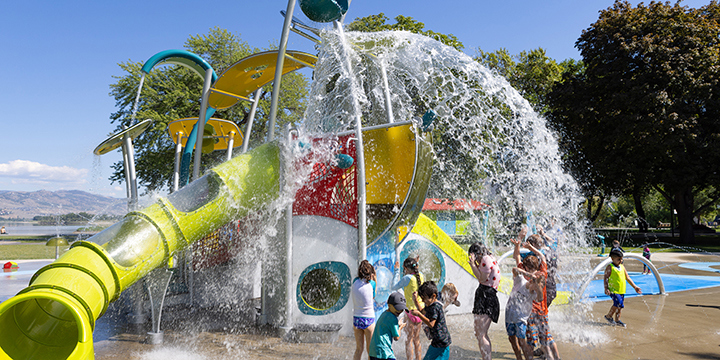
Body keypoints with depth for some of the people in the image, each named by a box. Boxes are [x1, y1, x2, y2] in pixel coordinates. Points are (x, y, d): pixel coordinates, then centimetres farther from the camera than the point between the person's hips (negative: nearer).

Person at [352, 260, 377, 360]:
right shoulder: (371, 283, -10)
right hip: (368, 319, -4)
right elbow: (373, 296, 5)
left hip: (356, 318, 4)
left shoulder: (355, 282, -2)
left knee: (359, 349, 16)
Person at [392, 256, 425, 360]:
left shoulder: (407, 278, -17)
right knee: (416, 339, 19)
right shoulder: (421, 276, -1)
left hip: (410, 310, -6)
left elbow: (394, 287, -5)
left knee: (409, 339, 6)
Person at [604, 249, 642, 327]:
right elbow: (606, 278, -11)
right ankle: (608, 316, 2)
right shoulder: (610, 267, -8)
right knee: (618, 303, -16)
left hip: (621, 291, 8)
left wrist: (635, 287, 19)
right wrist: (606, 289, -20)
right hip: (613, 290, -7)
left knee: (620, 306, 11)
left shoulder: (622, 266, 13)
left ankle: (617, 320, 24)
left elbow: (627, 277, 21)